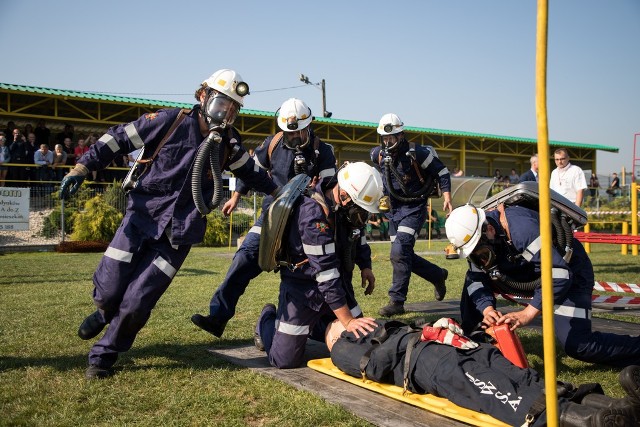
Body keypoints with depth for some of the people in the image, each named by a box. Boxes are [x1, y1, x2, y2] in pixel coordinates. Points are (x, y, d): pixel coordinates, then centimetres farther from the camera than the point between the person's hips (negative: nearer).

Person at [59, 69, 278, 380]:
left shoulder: (227, 143, 3)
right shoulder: (171, 121, -9)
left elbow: (251, 172, 20)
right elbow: (119, 139, -5)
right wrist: (82, 168, -12)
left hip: (178, 233, 2)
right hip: (141, 217, -1)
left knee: (136, 304, -6)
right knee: (108, 291, -1)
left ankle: (103, 355, 20)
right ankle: (106, 312, 40)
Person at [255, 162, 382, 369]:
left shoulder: (349, 207, -6)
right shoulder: (314, 212, -29)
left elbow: (359, 237, 17)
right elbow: (326, 272, -32)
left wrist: (366, 267, -1)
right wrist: (347, 321, -32)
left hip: (338, 284, 7)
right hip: (303, 288, -7)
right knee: (285, 360, -5)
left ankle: (313, 324, 28)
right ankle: (268, 320, 26)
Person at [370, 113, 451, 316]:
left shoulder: (417, 153, -15)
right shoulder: (378, 154, 1)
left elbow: (441, 171, -7)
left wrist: (447, 198, -15)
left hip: (414, 209, -7)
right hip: (395, 209, 7)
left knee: (399, 252, -19)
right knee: (403, 255, 10)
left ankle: (396, 301, -13)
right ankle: (438, 275, 34)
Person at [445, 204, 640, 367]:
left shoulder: (522, 228, -36)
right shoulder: (475, 236, -11)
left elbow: (559, 275, -37)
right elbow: (477, 279, -8)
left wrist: (527, 314, -38)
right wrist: (486, 308, -27)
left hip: (570, 273, -8)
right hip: (529, 274, 8)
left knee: (575, 345, -22)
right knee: (472, 277, -1)